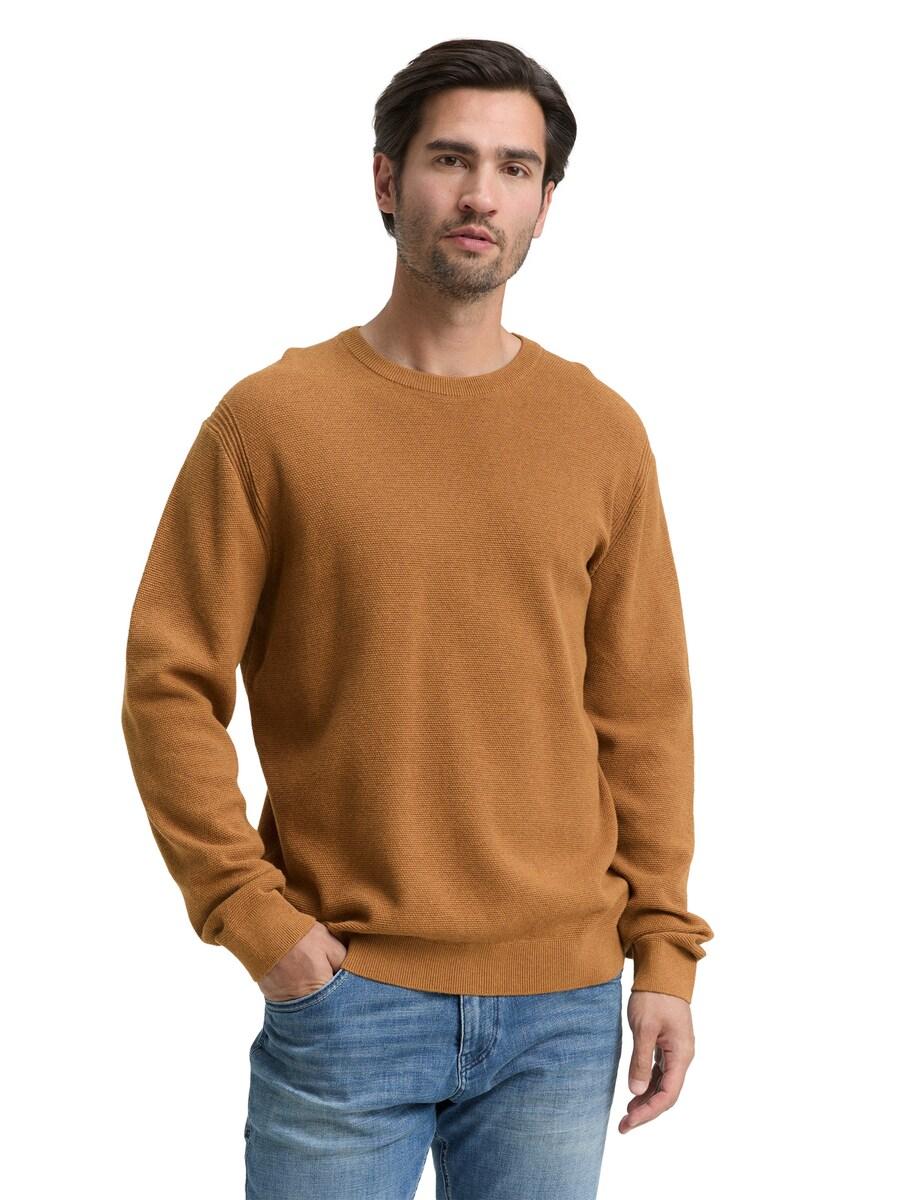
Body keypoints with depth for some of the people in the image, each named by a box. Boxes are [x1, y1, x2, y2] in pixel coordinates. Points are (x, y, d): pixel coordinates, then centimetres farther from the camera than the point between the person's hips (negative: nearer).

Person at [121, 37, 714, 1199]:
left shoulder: (603, 433, 4)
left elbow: (643, 710, 6)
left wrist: (664, 951, 3)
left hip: (562, 1008, 3)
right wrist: (248, 911, -9)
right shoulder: (272, 418, -4)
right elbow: (170, 685, -3)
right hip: (345, 991, -2)